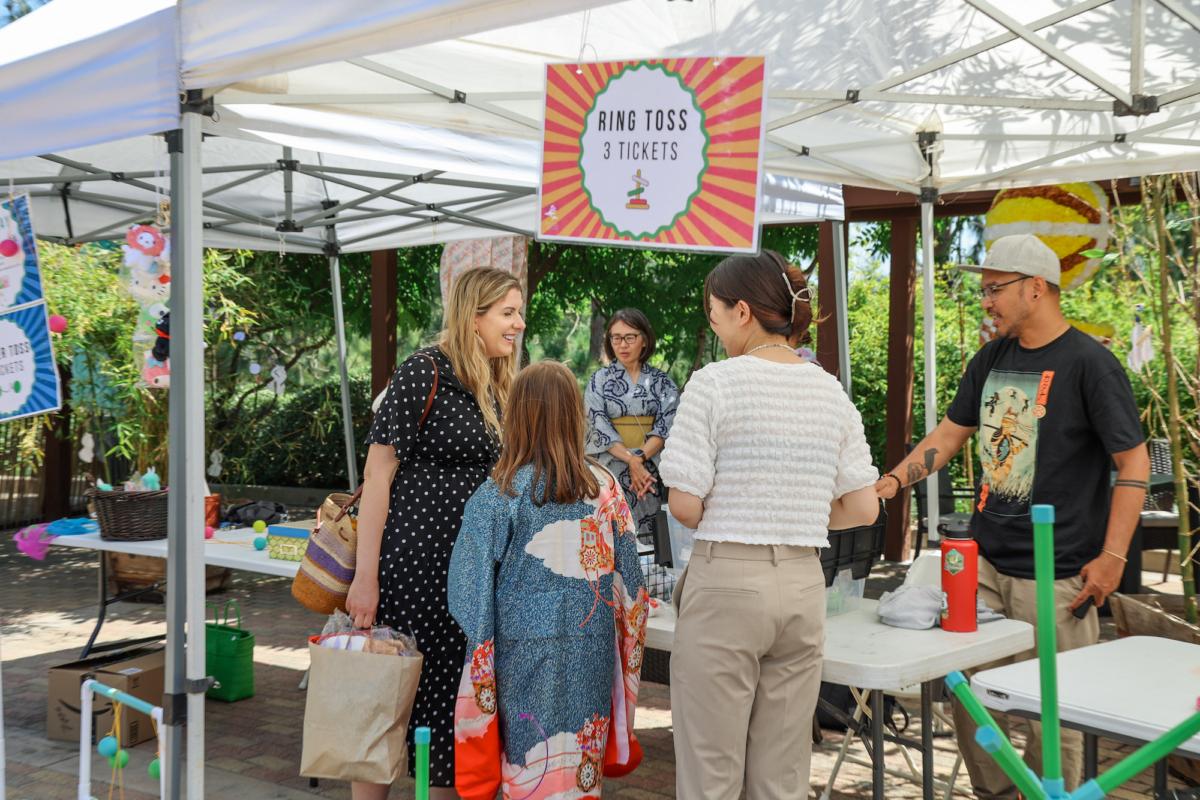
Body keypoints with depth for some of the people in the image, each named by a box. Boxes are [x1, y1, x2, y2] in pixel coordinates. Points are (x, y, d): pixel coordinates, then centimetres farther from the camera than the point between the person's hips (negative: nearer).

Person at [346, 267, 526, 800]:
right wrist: (365, 577, -16)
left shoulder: (498, 390, 13)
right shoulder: (424, 372, -9)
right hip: (412, 562, -7)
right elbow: (378, 473, -12)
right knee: (388, 698, 3)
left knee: (454, 703, 12)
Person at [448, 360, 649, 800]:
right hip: (593, 649, 3)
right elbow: (628, 581, 4)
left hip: (526, 651, -3)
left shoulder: (500, 495, -11)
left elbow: (472, 588, -6)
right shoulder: (605, 486, -2)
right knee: (581, 763, 13)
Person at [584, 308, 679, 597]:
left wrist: (641, 457, -14)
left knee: (649, 540, -5)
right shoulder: (600, 380, 8)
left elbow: (668, 422, 1)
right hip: (611, 471, -1)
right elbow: (598, 425, -2)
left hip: (651, 472, 1)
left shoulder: (661, 381, 11)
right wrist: (630, 461, -14)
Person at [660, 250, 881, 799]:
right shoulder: (831, 391, 7)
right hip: (802, 585, 5)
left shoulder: (713, 384, -9)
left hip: (726, 580, -5)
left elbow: (684, 505, -11)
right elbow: (863, 508, 6)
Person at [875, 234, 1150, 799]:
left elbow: (1134, 462, -9)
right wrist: (891, 483, 3)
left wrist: (1111, 556, -14)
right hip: (983, 562, 7)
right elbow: (950, 434, 18)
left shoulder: (1089, 363, -9)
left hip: (1054, 577, -6)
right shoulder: (991, 359, 11)